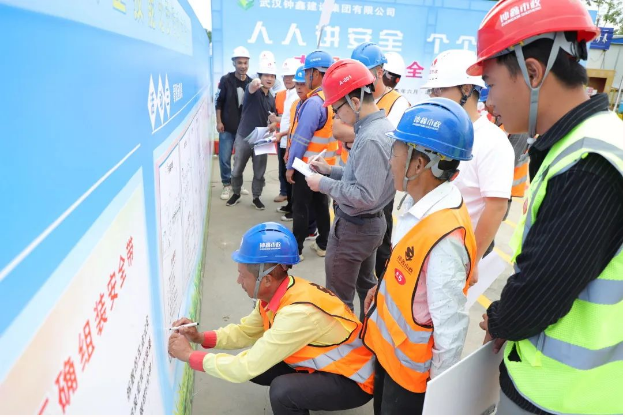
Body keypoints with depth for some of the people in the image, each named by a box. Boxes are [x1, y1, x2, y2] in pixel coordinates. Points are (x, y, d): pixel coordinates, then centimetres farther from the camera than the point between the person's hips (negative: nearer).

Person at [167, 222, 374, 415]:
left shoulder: (298, 313, -34)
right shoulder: (275, 293, -9)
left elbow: (246, 368, -30)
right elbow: (245, 331, 6)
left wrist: (190, 355, -19)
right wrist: (201, 338, -8)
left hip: (352, 379, -8)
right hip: (321, 364, 8)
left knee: (282, 390, -31)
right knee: (254, 367, -1)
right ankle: (303, 396, 19)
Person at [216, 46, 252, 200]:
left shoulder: (251, 82, 2)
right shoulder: (226, 80, -5)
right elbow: (219, 102, -2)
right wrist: (219, 122, -7)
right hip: (227, 128, -2)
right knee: (225, 158, 0)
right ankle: (227, 184, 15)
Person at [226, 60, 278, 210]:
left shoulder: (272, 99, 7)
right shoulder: (253, 91, -9)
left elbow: (273, 120, 18)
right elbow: (252, 87, -35)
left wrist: (272, 125, -6)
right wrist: (255, 83, -60)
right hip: (243, 137, -3)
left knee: (259, 172, 8)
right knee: (237, 170, 8)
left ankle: (256, 197, 24)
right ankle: (236, 194, 29)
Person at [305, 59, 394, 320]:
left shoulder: (371, 139, -27)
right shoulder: (383, 126, 4)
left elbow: (365, 196, -30)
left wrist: (324, 184, -20)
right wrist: (331, 170, 5)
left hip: (353, 227, -10)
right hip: (370, 222, 10)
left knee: (338, 297, 7)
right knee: (365, 284, 25)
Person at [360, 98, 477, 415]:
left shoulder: (445, 236, -35)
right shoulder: (424, 206, -7)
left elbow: (450, 327, -28)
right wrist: (380, 288, 13)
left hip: (411, 365, -8)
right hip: (388, 347, 8)